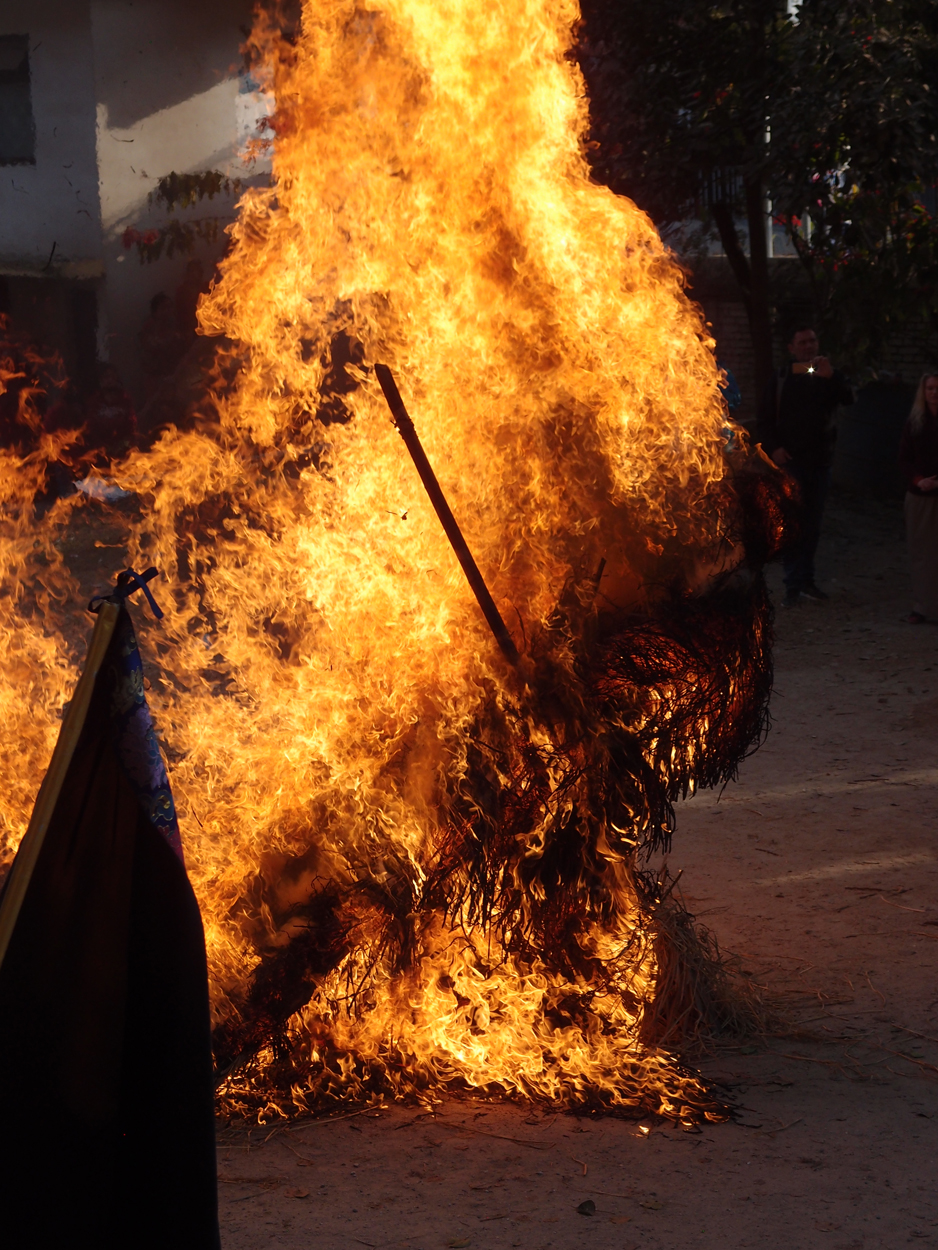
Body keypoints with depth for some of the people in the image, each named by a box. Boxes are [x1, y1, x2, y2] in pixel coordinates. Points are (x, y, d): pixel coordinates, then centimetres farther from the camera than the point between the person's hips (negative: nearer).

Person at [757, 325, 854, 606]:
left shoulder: (828, 376, 8)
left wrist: (831, 376, -28)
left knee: (812, 525, 9)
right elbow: (765, 417, 3)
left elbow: (848, 398, -11)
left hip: (819, 461, 3)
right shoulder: (781, 379, 3)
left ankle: (806, 580, 18)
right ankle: (793, 585, -6)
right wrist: (773, 447, -10)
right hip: (789, 460, -3)